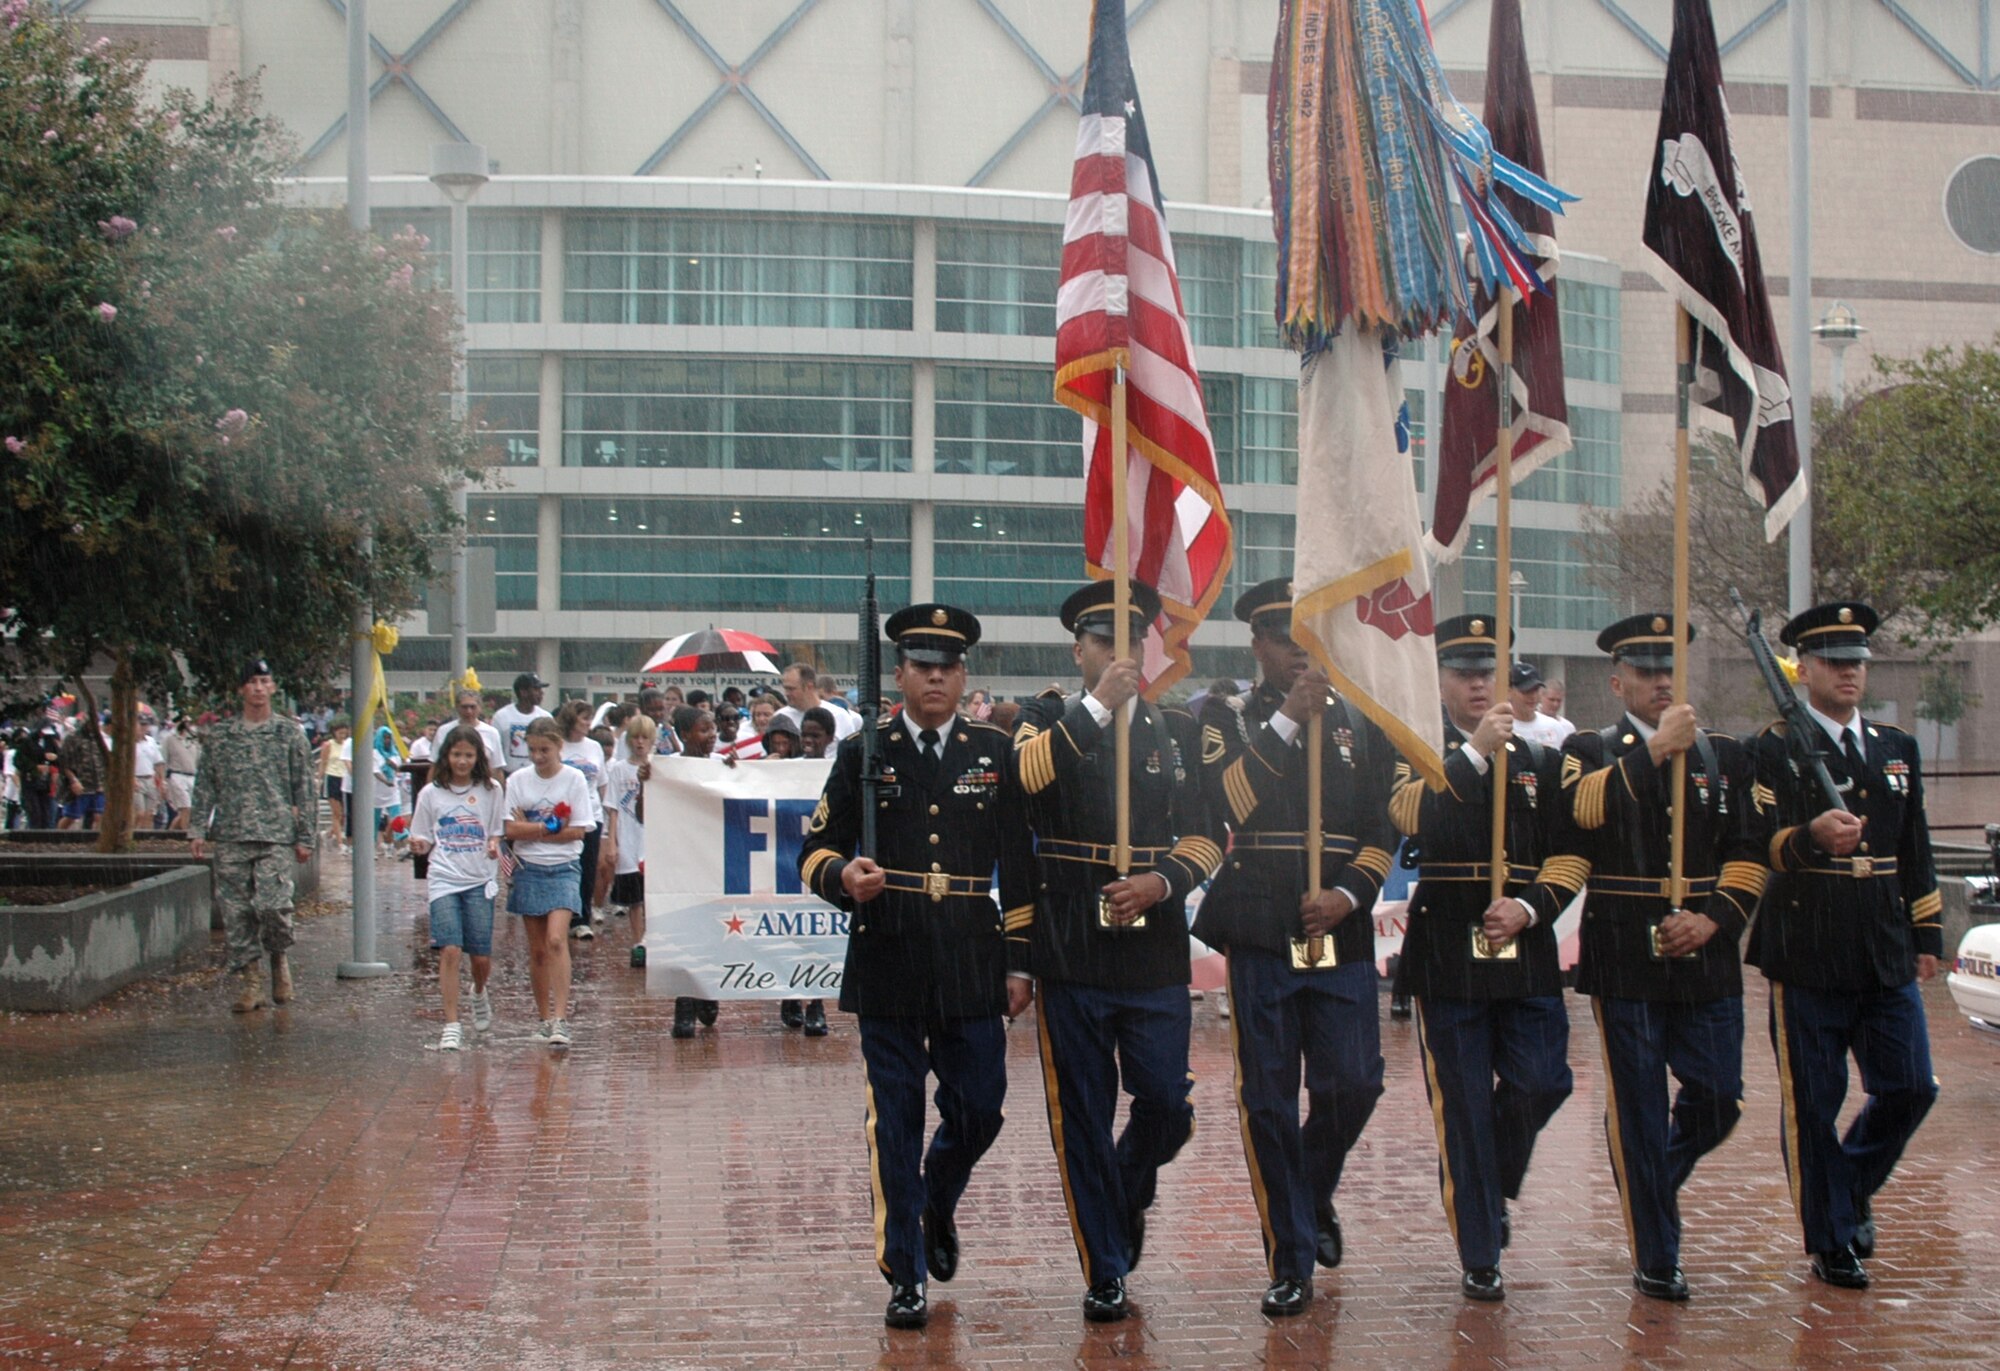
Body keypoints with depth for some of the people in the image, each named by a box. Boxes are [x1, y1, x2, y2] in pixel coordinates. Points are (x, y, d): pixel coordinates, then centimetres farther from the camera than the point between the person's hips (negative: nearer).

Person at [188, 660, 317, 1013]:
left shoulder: (290, 734, 7)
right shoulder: (219, 736, 11)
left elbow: (304, 789, 7)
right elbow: (204, 787, 12)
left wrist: (304, 837, 3)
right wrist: (197, 829, 2)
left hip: (276, 837, -2)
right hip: (231, 838, 2)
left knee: (272, 905, -17)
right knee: (235, 912, 1)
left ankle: (279, 958, 12)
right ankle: (253, 984, 10)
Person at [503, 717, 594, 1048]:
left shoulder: (574, 779, -3)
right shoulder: (518, 780, 2)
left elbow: (578, 830, -8)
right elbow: (511, 830, -4)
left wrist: (531, 830, -9)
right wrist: (551, 826, -12)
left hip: (564, 868, -3)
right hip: (528, 869, 3)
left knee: (556, 940, -18)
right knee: (537, 949, 7)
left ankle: (560, 1019, -20)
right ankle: (545, 1019, 16)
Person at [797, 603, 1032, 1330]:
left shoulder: (994, 752, 8)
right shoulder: (862, 752, 5)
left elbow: (1018, 862, 9)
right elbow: (816, 851, 5)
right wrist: (844, 876, -19)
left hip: (972, 964, 1)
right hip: (887, 963, -1)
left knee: (978, 1111, 4)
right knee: (895, 1123, 1)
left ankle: (938, 1206, 36)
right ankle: (905, 1276, 9)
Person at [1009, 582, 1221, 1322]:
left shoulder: (1176, 731, 11)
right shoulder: (1046, 722, 4)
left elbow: (1207, 832, 7)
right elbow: (1024, 780, -19)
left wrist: (1162, 882, -11)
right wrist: (1095, 704, -22)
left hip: (1154, 952, 2)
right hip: (1071, 955, -2)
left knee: (1167, 1107, 2)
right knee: (1082, 1120, 3)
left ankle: (1129, 1194, 35)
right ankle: (1105, 1272, 14)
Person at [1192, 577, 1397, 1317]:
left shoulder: (1359, 721, 12)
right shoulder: (1225, 716, 6)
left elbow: (1383, 829, 9)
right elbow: (1229, 801, -12)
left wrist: (1350, 894, -7)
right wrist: (1288, 720, -15)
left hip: (1341, 935, 2)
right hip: (1260, 935, -2)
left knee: (1352, 1084, -1)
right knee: (1269, 1099, 0)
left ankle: (1315, 1196, 30)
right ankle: (1290, 1261, 9)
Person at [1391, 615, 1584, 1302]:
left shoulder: (1538, 760, 13)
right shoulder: (1415, 754, 3)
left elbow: (1569, 854, 8)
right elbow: (1416, 821, -19)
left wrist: (1529, 907, -9)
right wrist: (1476, 753, -24)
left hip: (1526, 954, 3)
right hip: (1448, 955, -3)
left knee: (1541, 1085, -2)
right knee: (1463, 1107, 0)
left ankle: (1495, 1189, 29)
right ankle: (1479, 1258, 8)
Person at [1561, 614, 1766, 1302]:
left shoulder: (1725, 754, 12)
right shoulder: (1589, 750, 5)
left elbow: (1746, 852, 7)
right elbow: (1584, 807, -18)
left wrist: (1715, 919, -8)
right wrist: (1654, 749, -22)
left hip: (1707, 959, 3)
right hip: (1626, 961, -3)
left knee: (1718, 1101, 2)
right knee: (1637, 1111, 0)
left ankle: (1655, 1184, 32)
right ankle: (1655, 1259, 10)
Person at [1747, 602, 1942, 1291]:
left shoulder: (1898, 749, 16)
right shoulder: (1774, 750, -3)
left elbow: (1916, 852, 20)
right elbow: (1764, 843, -14)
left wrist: (1926, 936, 15)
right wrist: (1812, 837, -35)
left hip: (1886, 954, 5)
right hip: (1807, 955, -5)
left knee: (1909, 1089, 3)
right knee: (1813, 1104, 1)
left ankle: (1851, 1188, 29)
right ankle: (1831, 1243, 13)